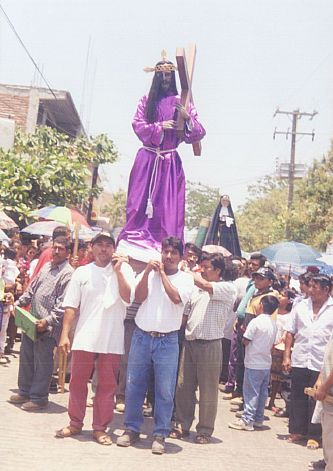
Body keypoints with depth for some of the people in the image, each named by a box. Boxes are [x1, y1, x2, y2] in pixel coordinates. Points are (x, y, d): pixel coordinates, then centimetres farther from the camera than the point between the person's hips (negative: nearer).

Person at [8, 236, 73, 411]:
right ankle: (25, 392, 29)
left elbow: (63, 304, -18)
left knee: (43, 361, 0)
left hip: (47, 326, -8)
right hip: (31, 320, 8)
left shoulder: (68, 273, -12)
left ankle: (38, 398, 11)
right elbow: (32, 289, 23)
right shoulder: (46, 267, 14)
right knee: (26, 356, 15)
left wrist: (48, 321, -25)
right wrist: (18, 303, 16)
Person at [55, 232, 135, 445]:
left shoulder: (124, 269, 3)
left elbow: (128, 298, -10)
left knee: (107, 385, 5)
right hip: (84, 337, 1)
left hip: (112, 339, -1)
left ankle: (100, 428, 16)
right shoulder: (82, 272, 7)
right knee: (78, 382, 7)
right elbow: (71, 306, 5)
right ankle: (75, 423, 22)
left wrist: (118, 271, -14)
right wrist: (65, 334, -1)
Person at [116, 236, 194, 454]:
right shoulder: (148, 272, 8)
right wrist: (148, 271, -10)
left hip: (167, 340, -2)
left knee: (165, 391, 0)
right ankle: (131, 429, 20)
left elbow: (176, 298, -15)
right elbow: (139, 297, -4)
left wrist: (162, 273, -7)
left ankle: (160, 435, 11)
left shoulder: (185, 278, 3)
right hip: (142, 336, 2)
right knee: (134, 385, 7)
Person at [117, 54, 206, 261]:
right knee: (140, 202, -3)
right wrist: (160, 126, -13)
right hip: (147, 159, 1)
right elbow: (137, 125, 1)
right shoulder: (147, 101, 10)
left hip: (170, 161, 0)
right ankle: (134, 248, 0)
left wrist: (187, 117, -16)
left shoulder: (181, 103, 7)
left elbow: (199, 133, 2)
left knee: (169, 206, -2)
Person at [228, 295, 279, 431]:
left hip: (254, 363, -7)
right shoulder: (274, 324, 6)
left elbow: (245, 341, -14)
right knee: (262, 393, 12)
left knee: (251, 393, -2)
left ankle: (247, 420, 1)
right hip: (266, 363, 7)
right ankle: (258, 419, 21)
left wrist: (244, 332, 4)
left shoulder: (256, 321, -16)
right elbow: (272, 343, 12)